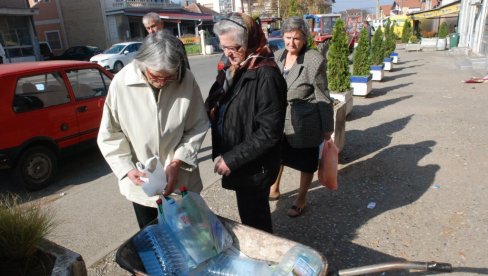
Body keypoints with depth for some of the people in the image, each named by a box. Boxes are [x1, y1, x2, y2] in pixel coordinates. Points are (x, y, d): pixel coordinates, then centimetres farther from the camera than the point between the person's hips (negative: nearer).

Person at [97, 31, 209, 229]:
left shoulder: (186, 80, -15)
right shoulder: (121, 83, -16)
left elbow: (198, 127, -7)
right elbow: (110, 135, -6)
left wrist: (176, 163, -14)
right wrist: (128, 169, -16)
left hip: (181, 180, 0)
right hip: (141, 185, 0)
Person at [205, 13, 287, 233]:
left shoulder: (266, 76, -22)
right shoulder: (234, 69, 4)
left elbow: (270, 132, -24)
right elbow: (215, 106, 14)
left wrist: (232, 159, -21)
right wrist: (212, 109, -9)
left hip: (253, 166, -7)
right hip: (237, 161, 7)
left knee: (254, 219, 12)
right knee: (250, 215, 25)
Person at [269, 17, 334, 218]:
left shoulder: (314, 60, -18)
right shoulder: (277, 56, 0)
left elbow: (323, 97, -12)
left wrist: (327, 128, -9)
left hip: (304, 124, -5)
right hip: (279, 121, 6)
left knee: (306, 162, 13)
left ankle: (301, 199, 34)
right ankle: (274, 190, 45)